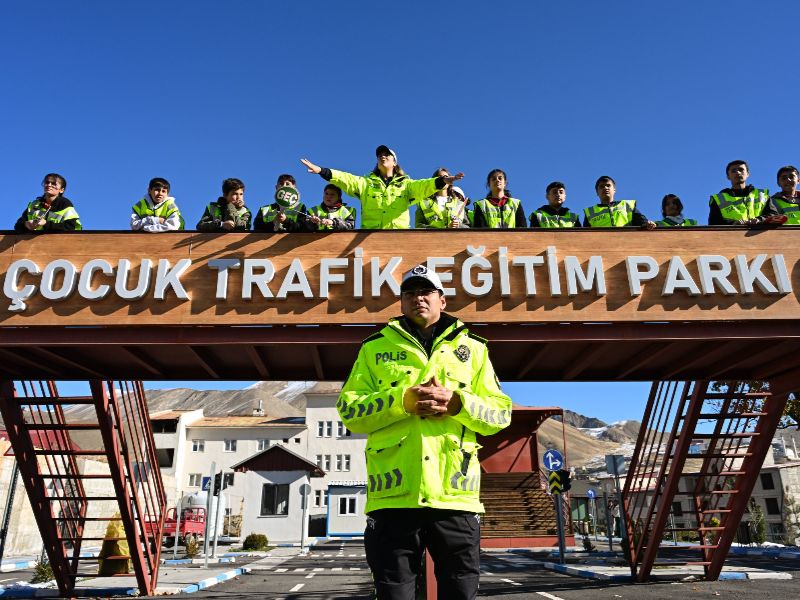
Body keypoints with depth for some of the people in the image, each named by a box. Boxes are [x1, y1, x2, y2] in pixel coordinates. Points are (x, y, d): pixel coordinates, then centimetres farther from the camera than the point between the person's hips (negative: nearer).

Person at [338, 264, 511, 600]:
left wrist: (457, 403, -10)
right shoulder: (375, 348, 13)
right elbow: (349, 411, 4)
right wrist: (402, 400, -12)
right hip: (394, 495, 0)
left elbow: (500, 413, 10)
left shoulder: (473, 348, 15)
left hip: (454, 495, 1)